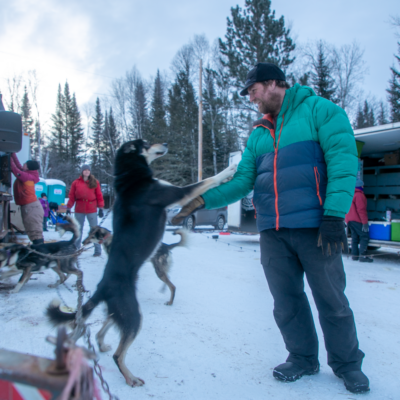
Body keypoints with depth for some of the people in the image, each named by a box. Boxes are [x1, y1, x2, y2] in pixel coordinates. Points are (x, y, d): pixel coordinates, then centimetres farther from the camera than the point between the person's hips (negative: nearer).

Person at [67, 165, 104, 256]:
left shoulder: (95, 182, 3)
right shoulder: (76, 183, 4)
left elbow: (99, 195, 2)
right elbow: (71, 196, 5)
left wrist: (101, 208, -3)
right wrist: (68, 208, 0)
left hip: (92, 210, -1)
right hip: (79, 211, 2)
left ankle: (97, 250, 5)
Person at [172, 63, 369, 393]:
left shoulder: (319, 110, -1)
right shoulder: (258, 134, 17)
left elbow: (343, 160, -11)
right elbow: (242, 181, 11)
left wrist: (334, 215, -20)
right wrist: (203, 200, -3)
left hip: (315, 227, -5)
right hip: (272, 232, 6)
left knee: (331, 299, 6)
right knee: (286, 301, 12)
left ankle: (347, 363, 28)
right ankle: (303, 358, 32)